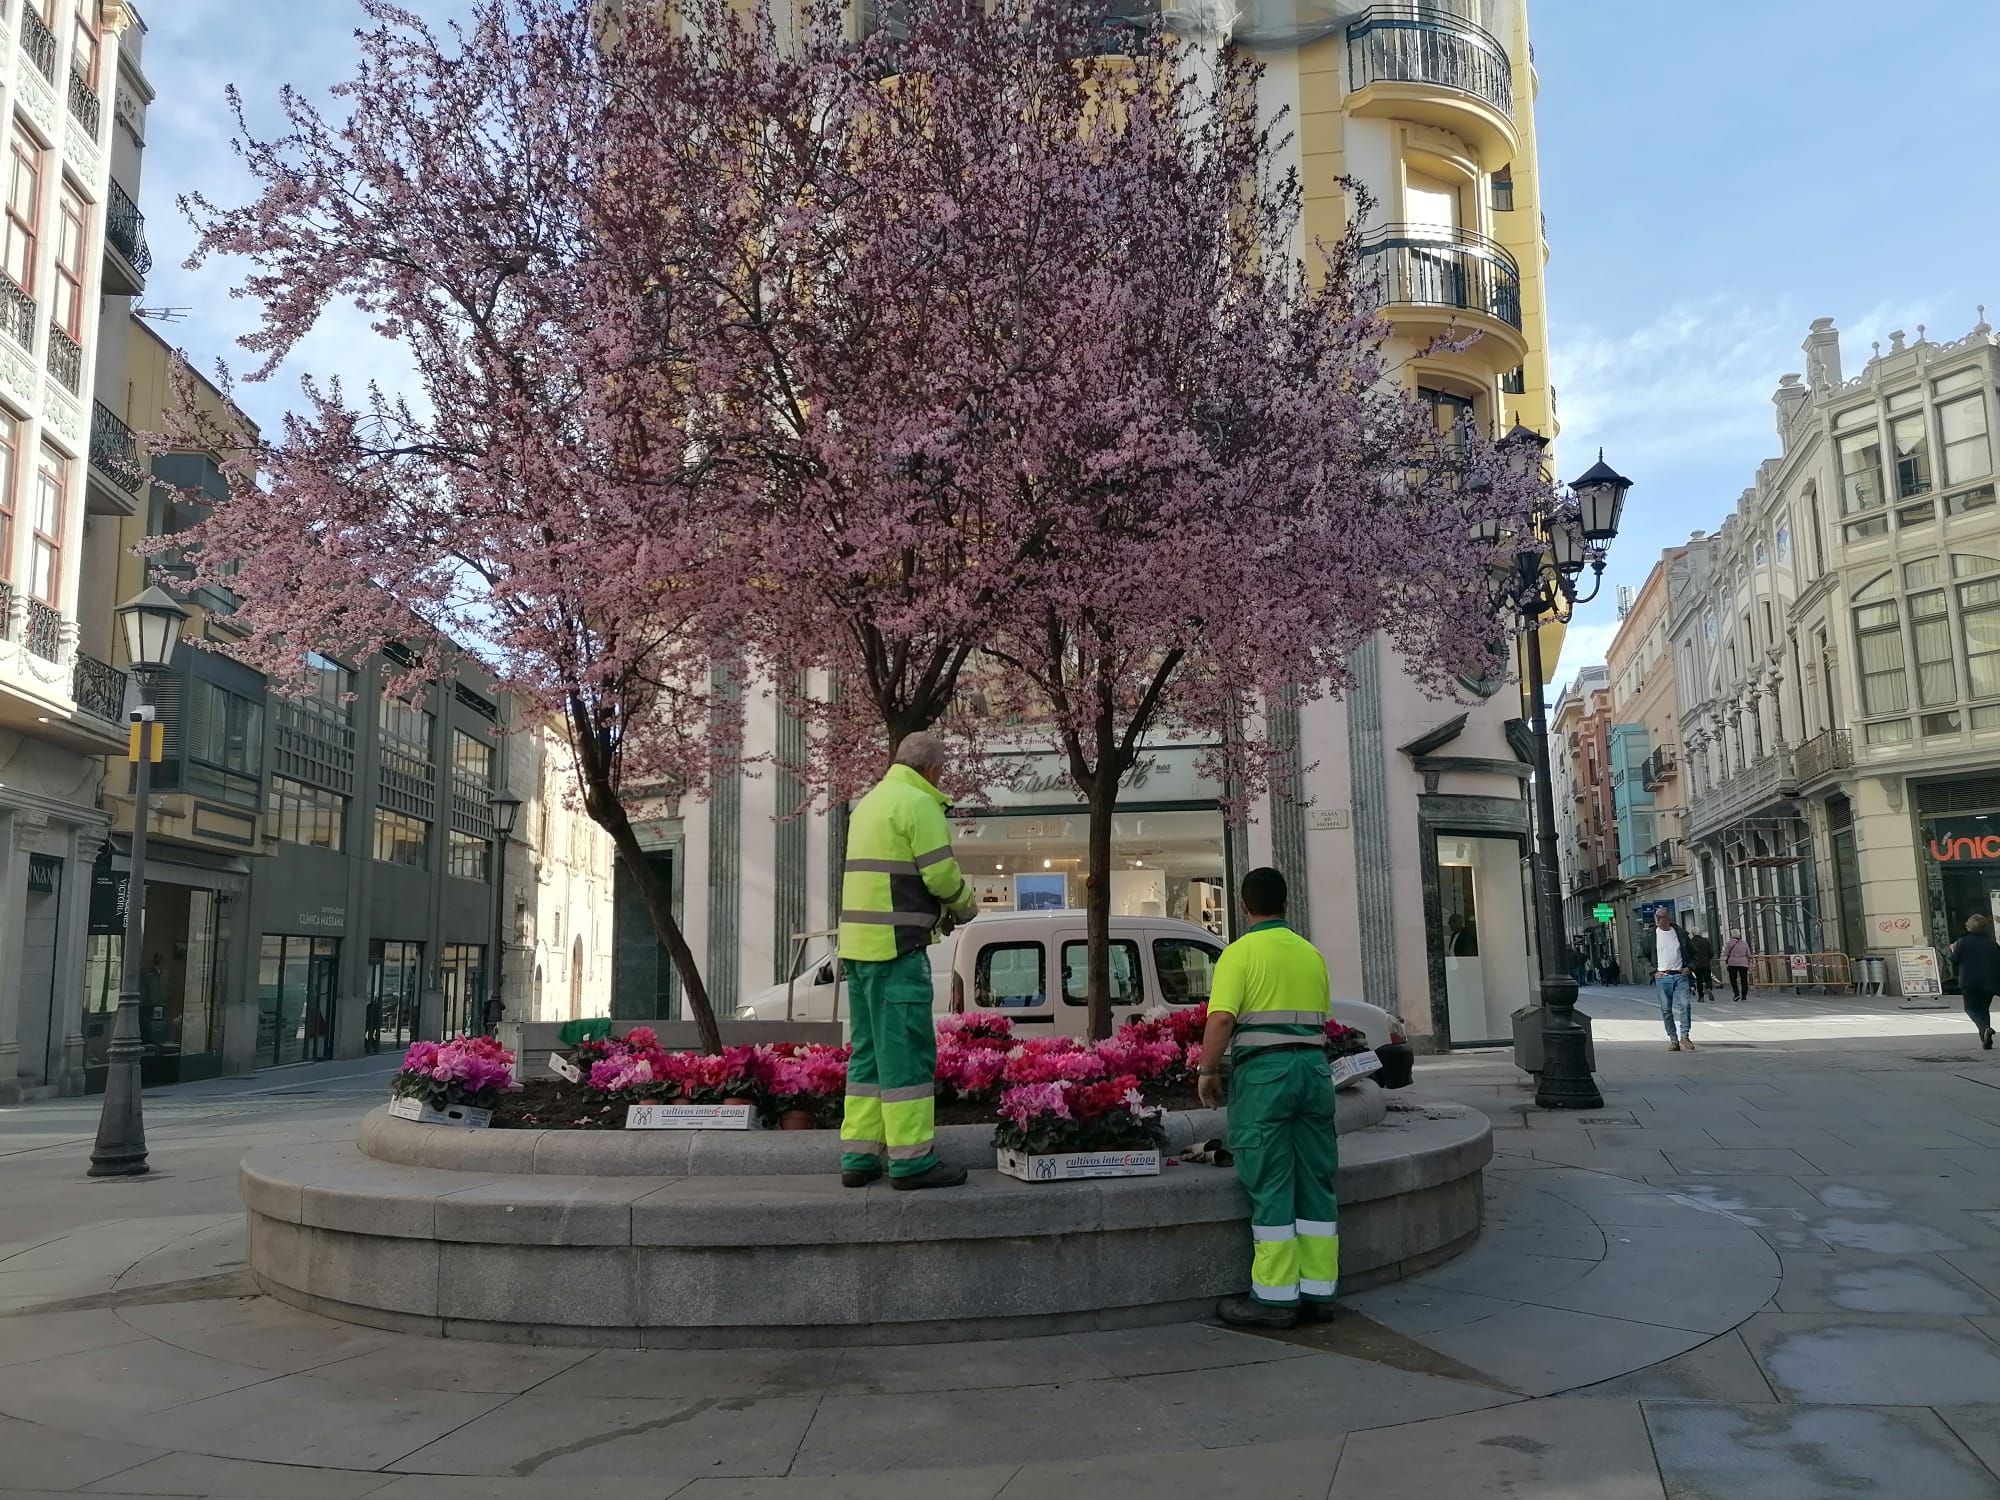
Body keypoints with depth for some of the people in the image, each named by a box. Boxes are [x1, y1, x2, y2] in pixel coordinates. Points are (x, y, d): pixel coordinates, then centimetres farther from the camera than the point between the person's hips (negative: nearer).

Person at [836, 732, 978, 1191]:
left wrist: (936, 912, 15)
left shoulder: (870, 802, 19)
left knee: (869, 1050, 12)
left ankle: (858, 1156, 13)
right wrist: (966, 904, 7)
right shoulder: (919, 803, -10)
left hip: (858, 944, 9)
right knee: (908, 1050, -5)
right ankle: (911, 1159, -3)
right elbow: (941, 875, -13)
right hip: (896, 946, -9)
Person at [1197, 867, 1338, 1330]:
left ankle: (1275, 1297, 3)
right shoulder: (1311, 953, 13)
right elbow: (1321, 1018, 14)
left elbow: (1221, 1018, -15)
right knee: (1315, 1183, 10)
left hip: (1264, 1070, -6)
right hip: (1314, 1066, 6)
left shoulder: (1241, 952, -6)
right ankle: (1319, 1291, 16)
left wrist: (1207, 1071, -7)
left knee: (1270, 1188, -1)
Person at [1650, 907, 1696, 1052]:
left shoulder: (1680, 932, 5)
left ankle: (1684, 1037, -6)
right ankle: (1673, 1039, 9)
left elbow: (1693, 952, 15)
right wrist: (1653, 971, -2)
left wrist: (1688, 967, 1)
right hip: (1662, 977, 0)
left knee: (1684, 1005, -12)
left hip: (1680, 976, 0)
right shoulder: (1651, 935, 2)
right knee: (1666, 1009, 2)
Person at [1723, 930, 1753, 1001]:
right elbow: (1748, 955, 12)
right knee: (1744, 980, 6)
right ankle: (1744, 995, 5)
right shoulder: (1744, 943, 9)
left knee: (1733, 979, 3)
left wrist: (1726, 963, 4)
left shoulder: (1730, 943, -2)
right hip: (1743, 963, 3)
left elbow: (1726, 954, -3)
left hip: (1732, 963, -3)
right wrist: (1749, 964, 18)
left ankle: (1736, 993, -11)